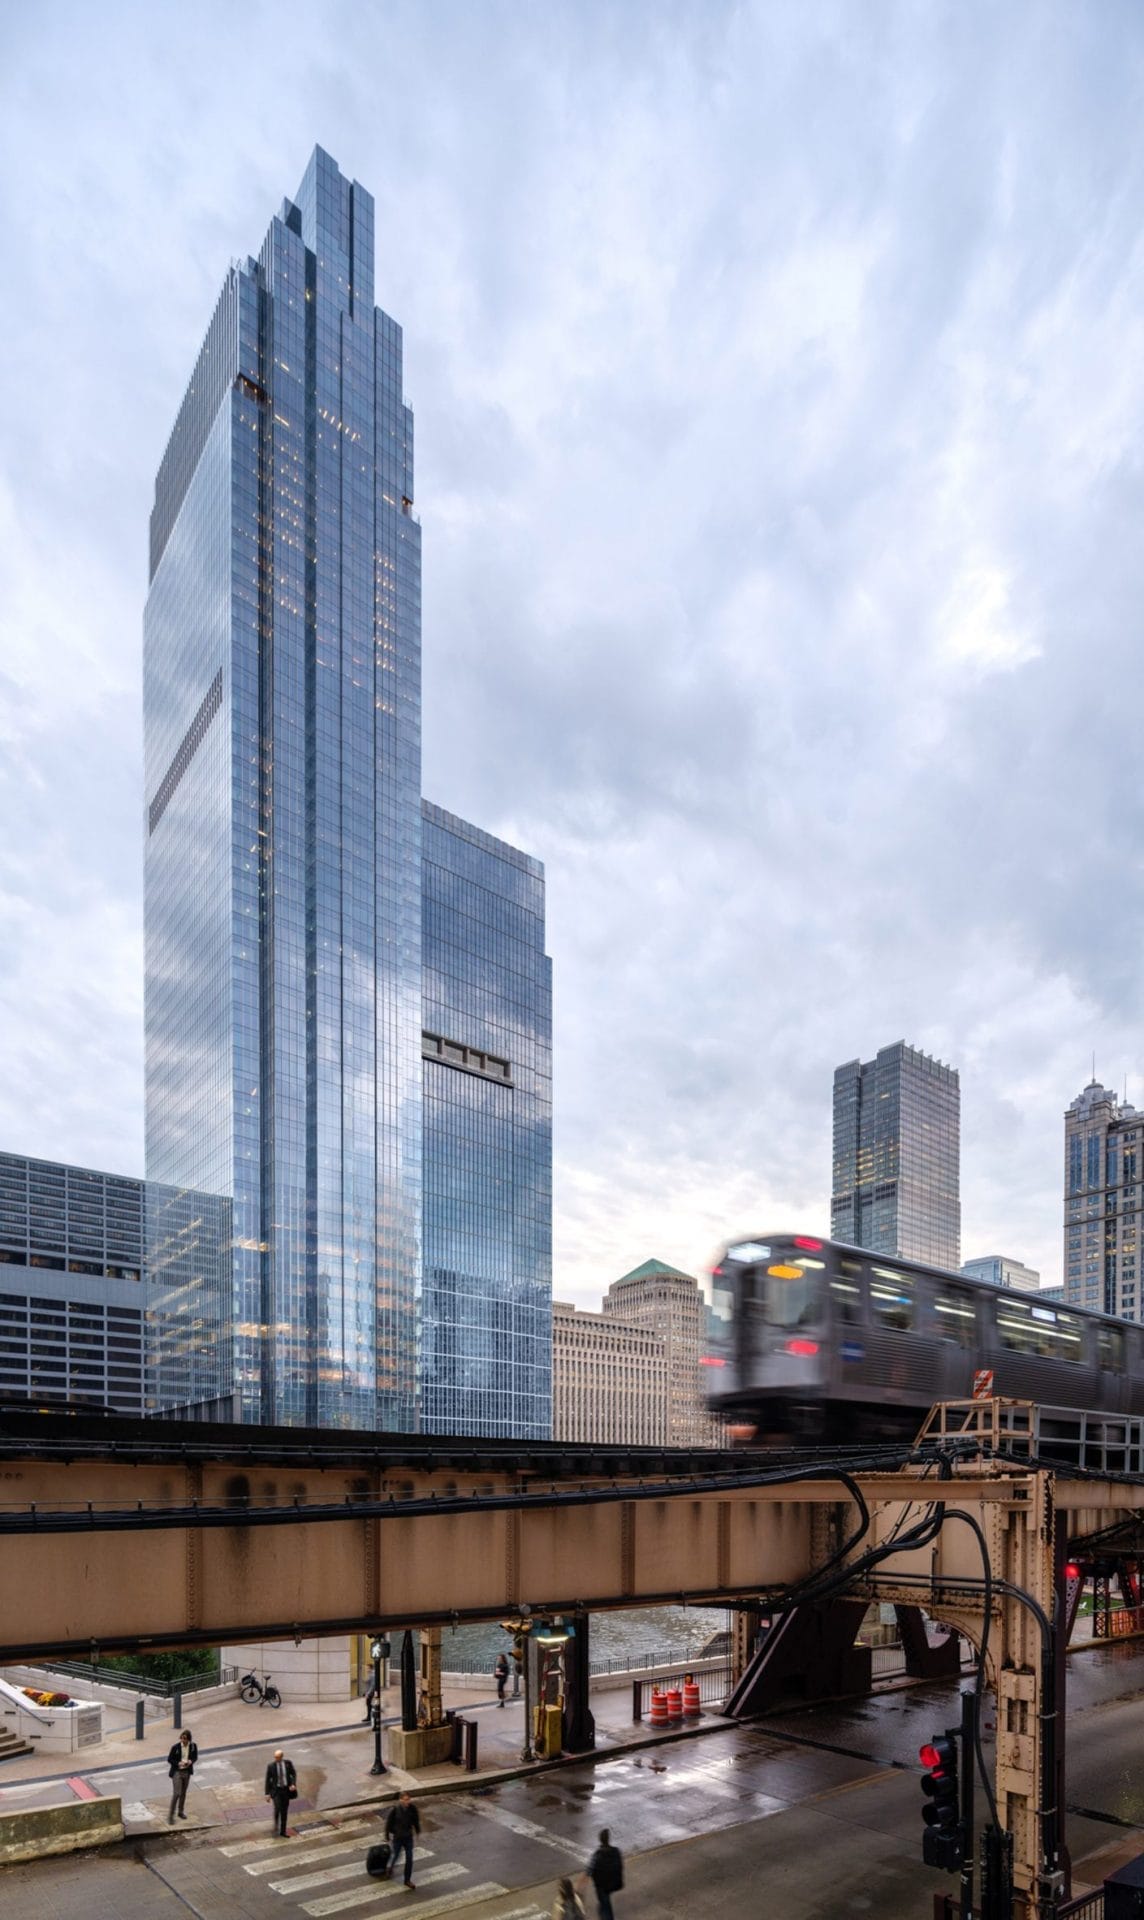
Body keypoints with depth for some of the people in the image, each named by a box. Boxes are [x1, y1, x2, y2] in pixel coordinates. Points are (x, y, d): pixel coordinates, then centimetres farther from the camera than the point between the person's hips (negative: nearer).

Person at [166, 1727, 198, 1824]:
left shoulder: (193, 1746, -8)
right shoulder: (176, 1747, -17)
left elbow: (195, 1757, 5)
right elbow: (169, 1759, -8)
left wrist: (190, 1761, -16)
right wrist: (179, 1763, -23)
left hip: (187, 1772, 4)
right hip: (177, 1772, -4)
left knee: (183, 1793, 17)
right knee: (176, 1793, -9)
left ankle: (181, 1811, 36)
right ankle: (171, 1815, 3)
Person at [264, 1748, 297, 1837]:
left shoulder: (288, 1763, -7)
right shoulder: (271, 1766, -12)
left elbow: (293, 1774, 0)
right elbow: (268, 1780, -4)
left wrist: (293, 1784, -17)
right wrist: (267, 1793, -5)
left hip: (286, 1790, 2)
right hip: (276, 1790, -2)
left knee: (284, 1811, 7)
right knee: (277, 1808, -21)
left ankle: (282, 1832, 19)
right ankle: (276, 1829, 1)